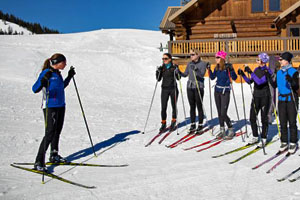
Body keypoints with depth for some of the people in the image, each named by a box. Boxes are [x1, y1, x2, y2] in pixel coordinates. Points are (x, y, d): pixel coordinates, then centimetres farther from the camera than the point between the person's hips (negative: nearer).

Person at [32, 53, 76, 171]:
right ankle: (39, 162, -7)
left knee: (57, 131, 17)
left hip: (60, 106, 9)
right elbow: (35, 89, -23)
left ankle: (54, 156, 34)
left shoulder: (57, 73, 12)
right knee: (50, 133, -12)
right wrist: (43, 80, -40)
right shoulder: (46, 73, -14)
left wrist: (69, 77, 26)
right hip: (50, 107, -9)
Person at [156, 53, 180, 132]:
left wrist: (176, 71, -23)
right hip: (164, 89, 2)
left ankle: (173, 122, 25)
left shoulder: (174, 67, -3)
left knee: (174, 106, 9)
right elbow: (158, 79, 6)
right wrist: (158, 72, -9)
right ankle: (163, 124, 7)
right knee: (163, 107, -3)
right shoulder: (162, 68, 6)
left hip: (173, 89, -2)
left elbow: (178, 78, -7)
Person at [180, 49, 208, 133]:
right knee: (192, 106, 8)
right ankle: (193, 124, 15)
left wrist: (196, 70, -32)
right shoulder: (189, 64, 9)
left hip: (199, 87, -4)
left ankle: (200, 124, 9)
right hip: (190, 87, 4)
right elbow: (185, 74, 13)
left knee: (199, 106, 0)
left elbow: (202, 74, -16)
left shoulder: (203, 64, -4)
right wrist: (179, 72, -5)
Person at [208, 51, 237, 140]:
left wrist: (230, 70, -34)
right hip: (217, 91, 6)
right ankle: (222, 131, 21)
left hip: (225, 92, -6)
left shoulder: (228, 66, -13)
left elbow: (234, 78, -20)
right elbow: (212, 77, 14)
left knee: (223, 114, -9)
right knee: (219, 113, 10)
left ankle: (231, 131, 8)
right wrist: (209, 69, 3)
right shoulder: (217, 68, 5)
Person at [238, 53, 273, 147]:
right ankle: (255, 137, 20)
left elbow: (259, 82, -28)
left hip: (265, 97, -6)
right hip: (256, 96, 6)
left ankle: (264, 139, 12)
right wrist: (243, 75, 0)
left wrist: (250, 72, -29)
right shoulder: (256, 69, 6)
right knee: (252, 118, 7)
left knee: (264, 118, 2)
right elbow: (250, 81, 12)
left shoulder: (268, 71, -14)